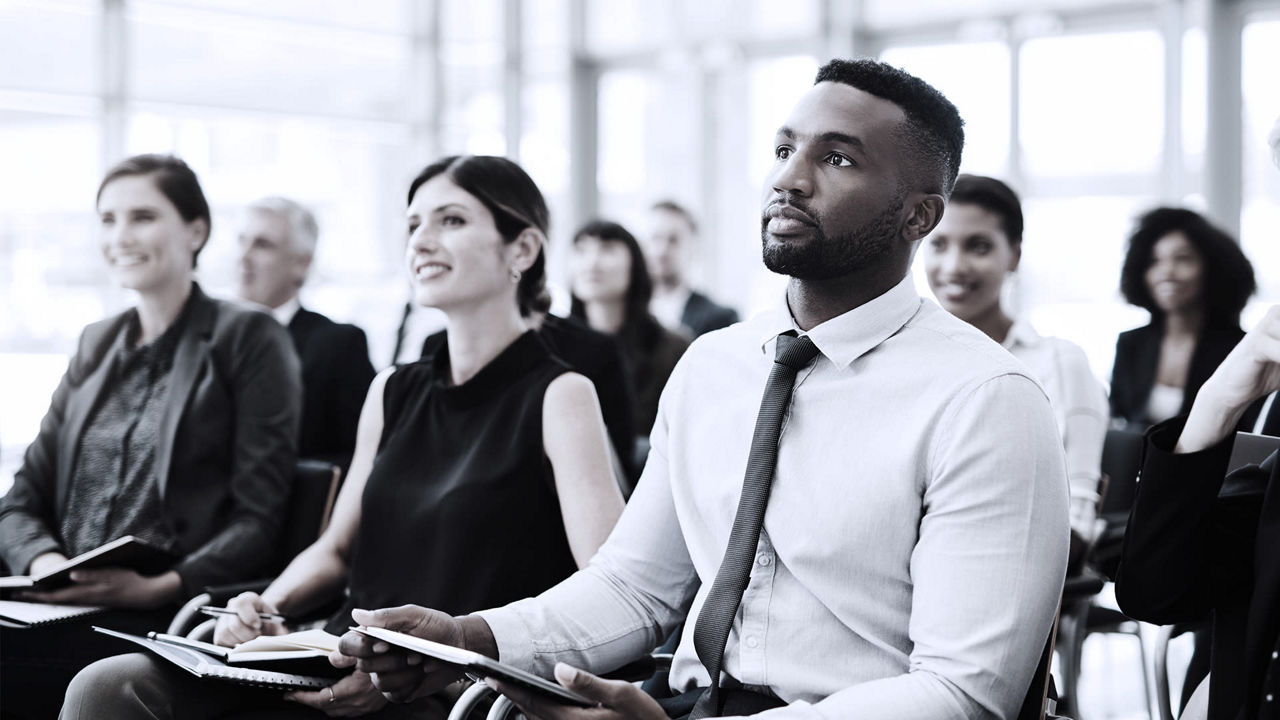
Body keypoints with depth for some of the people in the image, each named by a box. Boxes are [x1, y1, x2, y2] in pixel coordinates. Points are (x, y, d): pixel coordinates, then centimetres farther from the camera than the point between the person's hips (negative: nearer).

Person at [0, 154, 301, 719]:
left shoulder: (248, 338, 3)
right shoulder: (96, 344, 22)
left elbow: (258, 521, -4)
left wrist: (161, 586, -19)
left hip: (169, 621, -5)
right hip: (62, 608, 6)